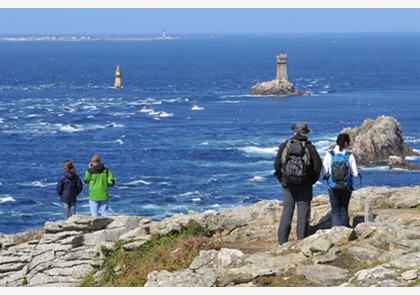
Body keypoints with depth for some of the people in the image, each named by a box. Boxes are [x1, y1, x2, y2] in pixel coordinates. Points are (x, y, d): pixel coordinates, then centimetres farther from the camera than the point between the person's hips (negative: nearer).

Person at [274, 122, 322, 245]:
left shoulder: (284, 146, 1)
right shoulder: (309, 147, -4)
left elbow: (277, 164, 1)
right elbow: (318, 164, -5)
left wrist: (281, 179, 11)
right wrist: (313, 179, 8)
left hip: (288, 184, 2)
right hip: (304, 184, -1)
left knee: (287, 212, 6)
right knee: (303, 213, 2)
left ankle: (282, 241, 3)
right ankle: (302, 240, 0)